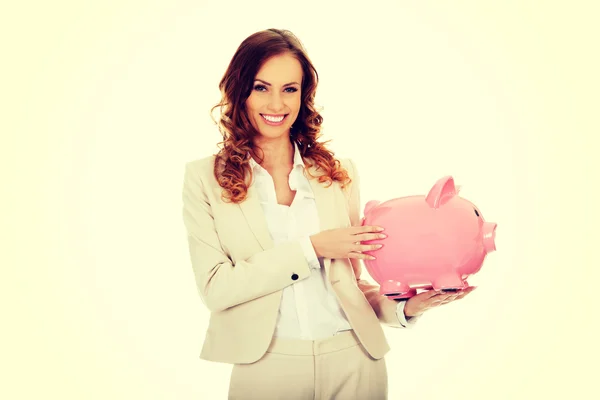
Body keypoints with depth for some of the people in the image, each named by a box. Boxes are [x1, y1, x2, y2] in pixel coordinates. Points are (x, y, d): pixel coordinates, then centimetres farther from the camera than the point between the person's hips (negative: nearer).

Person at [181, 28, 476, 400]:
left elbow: (352, 282, 9)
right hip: (266, 367, -2)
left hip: (354, 360, 2)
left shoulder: (340, 173, 4)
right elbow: (215, 288, -11)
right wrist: (312, 248, -14)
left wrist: (404, 306, -9)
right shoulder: (205, 177, -2)